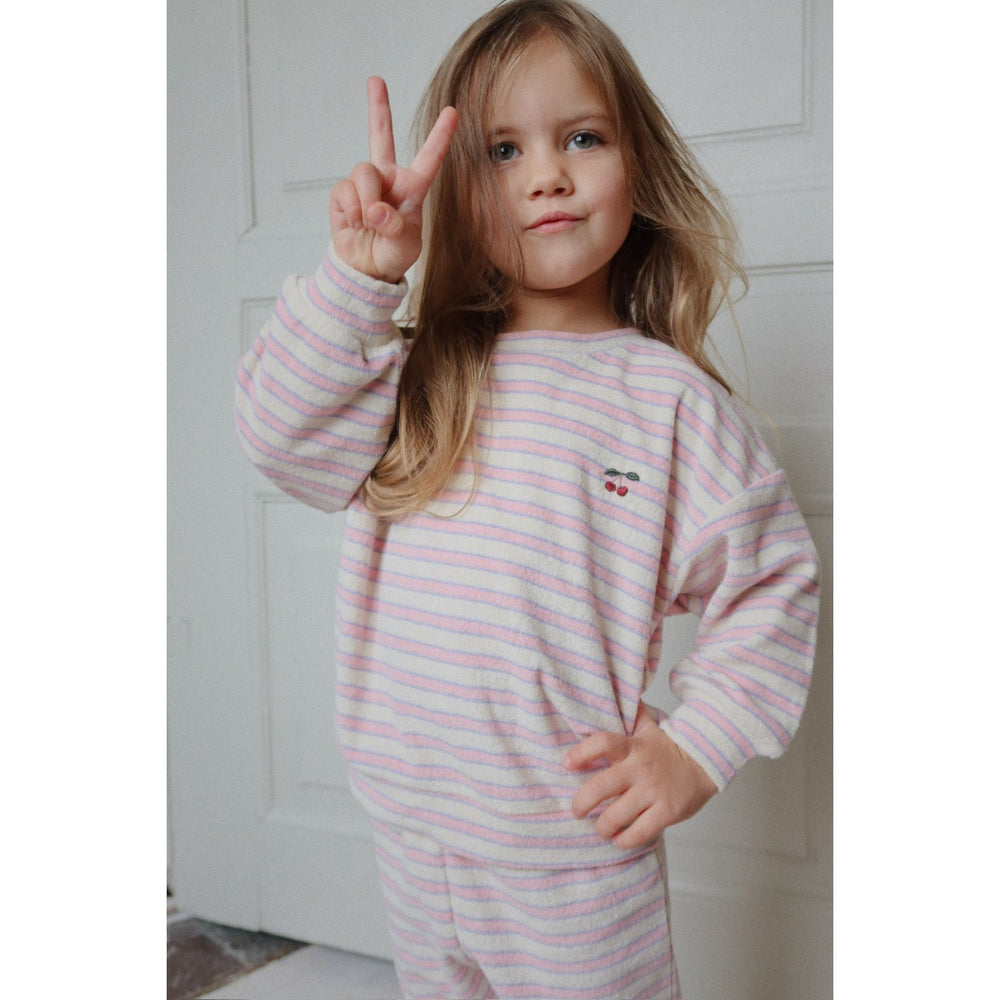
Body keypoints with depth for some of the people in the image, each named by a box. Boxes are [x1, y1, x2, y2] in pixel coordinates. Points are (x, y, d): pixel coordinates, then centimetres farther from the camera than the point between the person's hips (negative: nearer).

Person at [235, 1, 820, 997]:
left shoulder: (666, 395, -7)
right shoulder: (417, 379, 1)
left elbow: (769, 585, -3)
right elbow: (281, 430, -10)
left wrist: (695, 746, -10)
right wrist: (357, 277, -20)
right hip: (409, 829, 4)